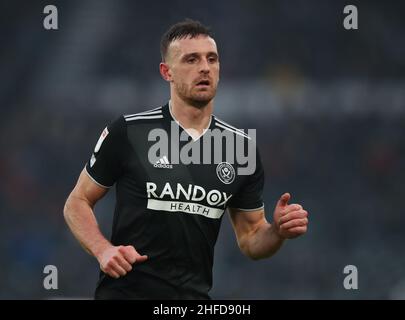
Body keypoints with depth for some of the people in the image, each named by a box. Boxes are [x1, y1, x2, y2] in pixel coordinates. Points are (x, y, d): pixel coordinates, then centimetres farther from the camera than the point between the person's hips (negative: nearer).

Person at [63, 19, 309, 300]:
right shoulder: (127, 132, -5)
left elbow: (250, 239, 12)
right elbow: (77, 203, 3)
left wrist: (278, 231, -9)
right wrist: (103, 250, -14)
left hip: (195, 296, 3)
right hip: (125, 291, -3)